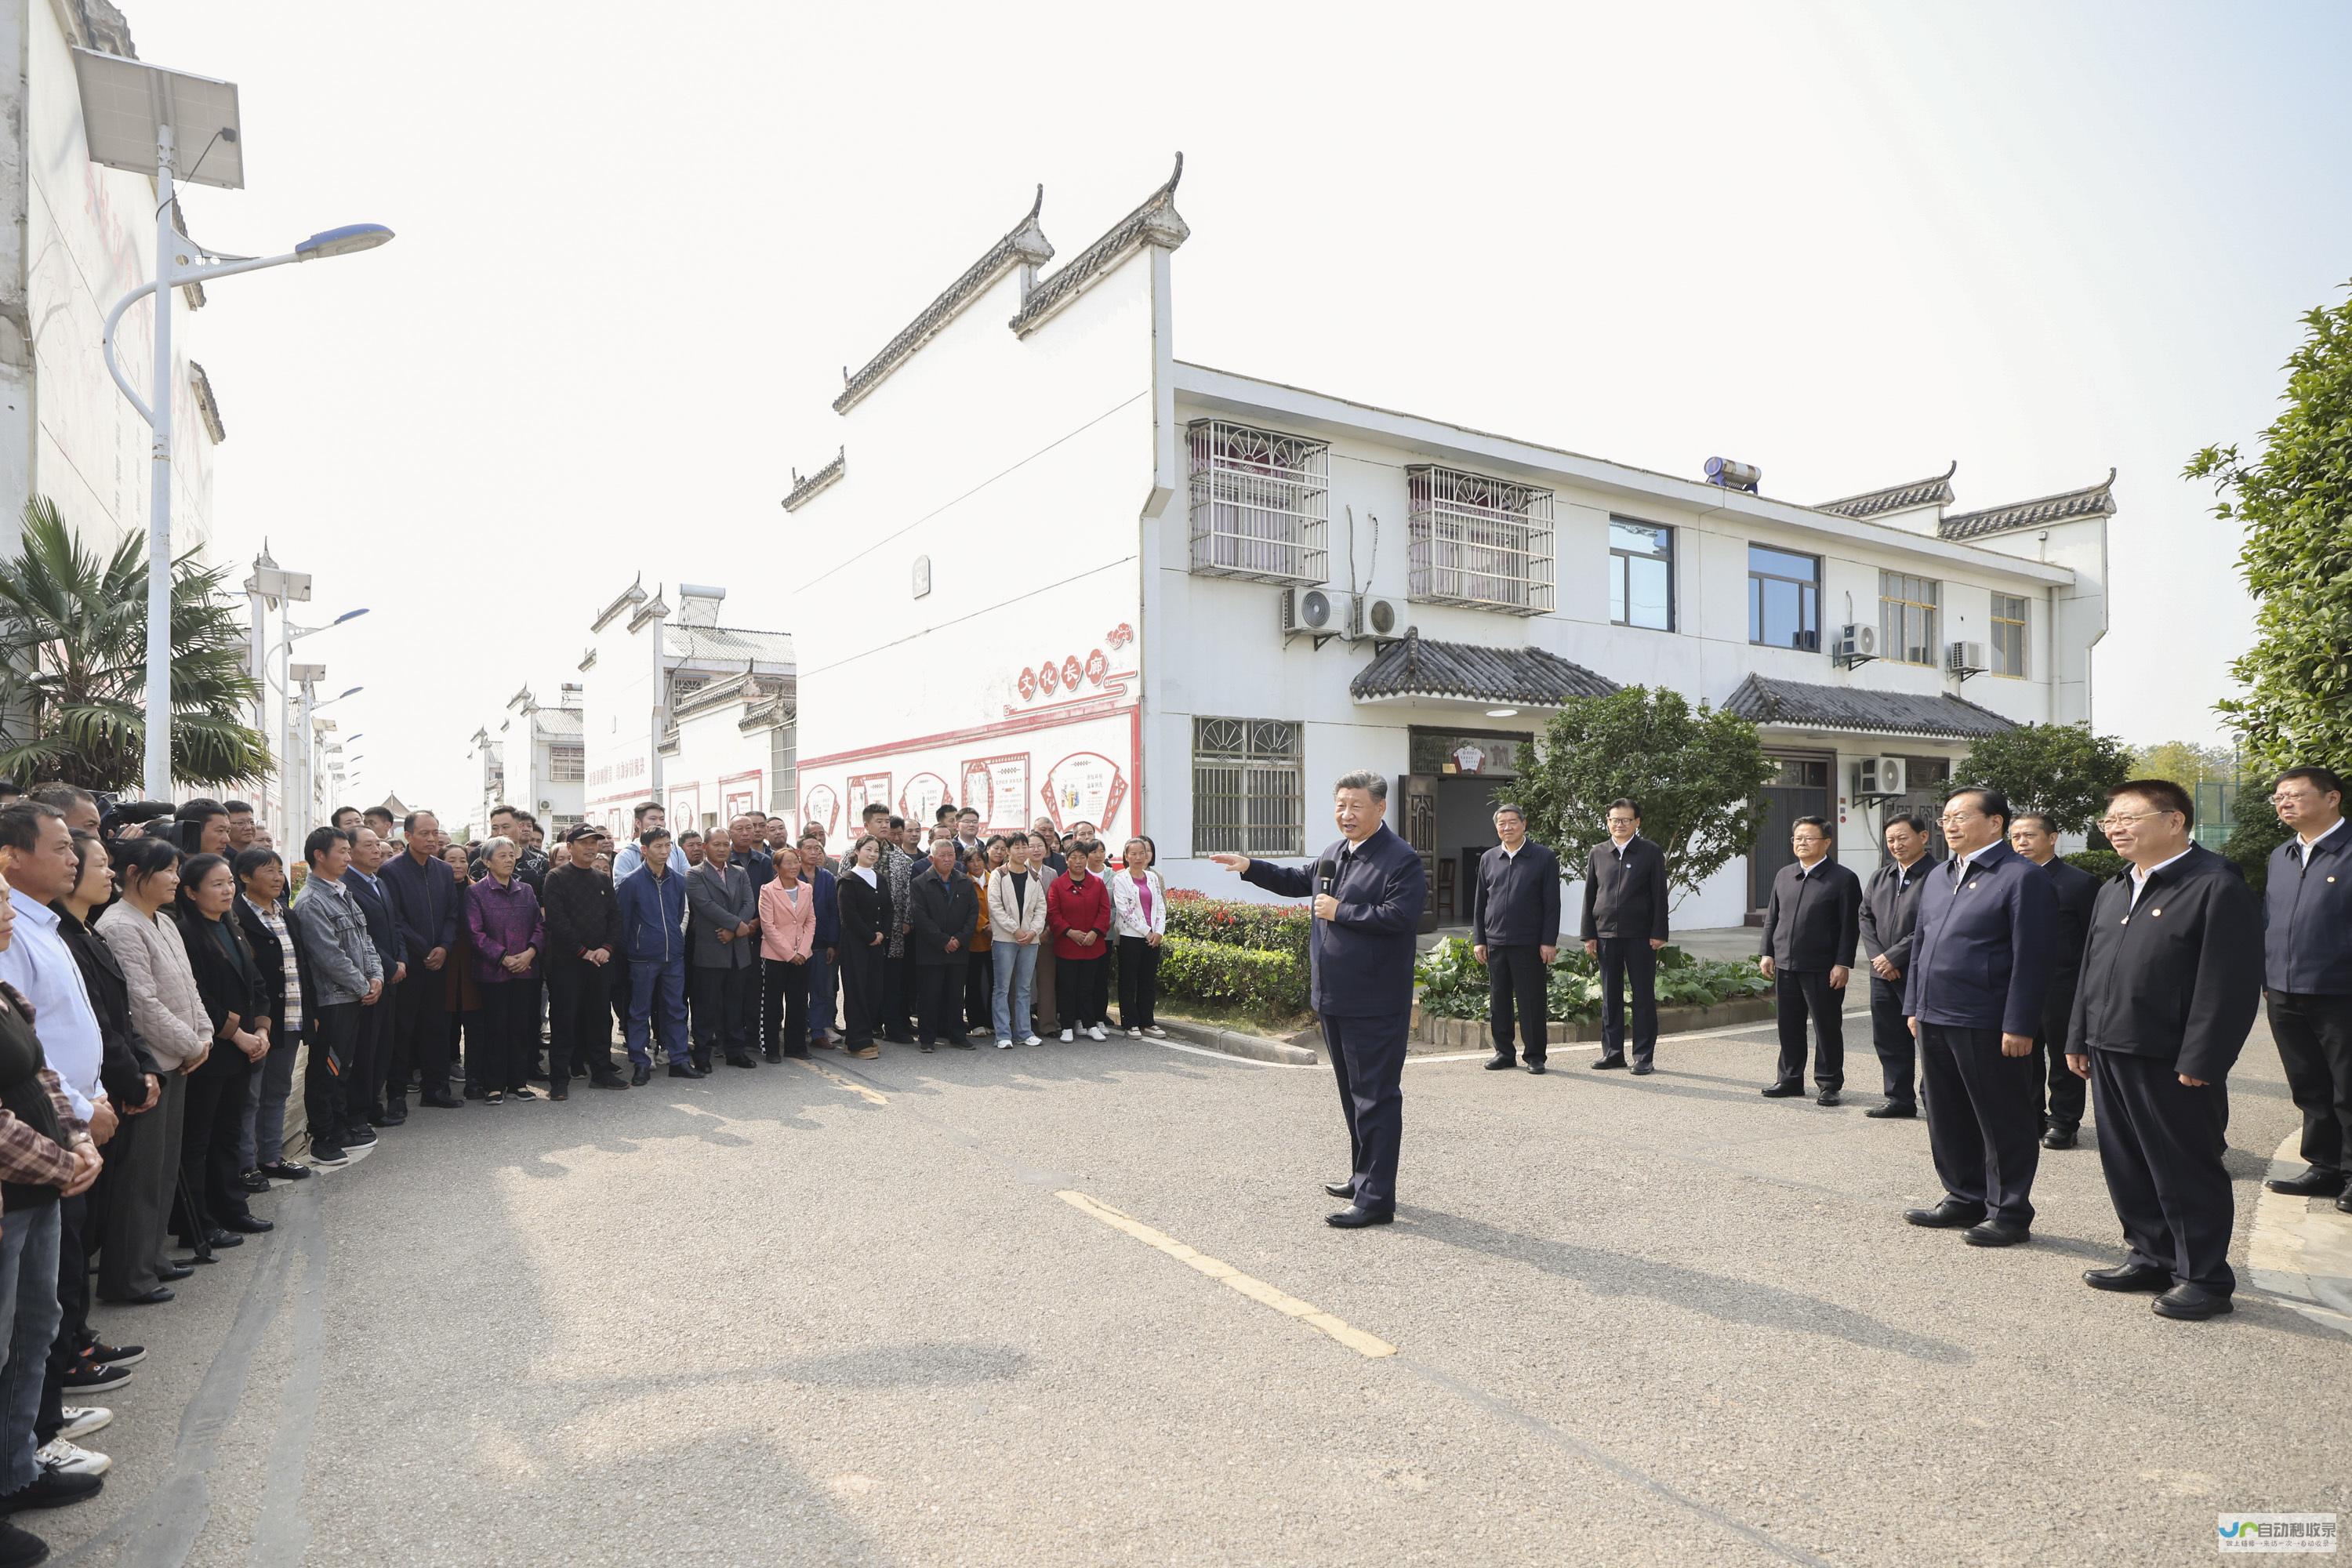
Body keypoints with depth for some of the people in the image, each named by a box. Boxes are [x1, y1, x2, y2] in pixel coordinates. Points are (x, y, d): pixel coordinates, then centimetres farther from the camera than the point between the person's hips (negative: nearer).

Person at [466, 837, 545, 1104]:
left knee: (522, 1026, 6)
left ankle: (518, 1082, 14)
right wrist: (503, 958, -14)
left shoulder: (526, 890, 11)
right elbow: (475, 932, -8)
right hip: (493, 971, -4)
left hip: (526, 970, 4)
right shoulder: (476, 892, -1)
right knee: (495, 1028, 0)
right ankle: (494, 1086, 9)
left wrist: (530, 952, -8)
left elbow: (540, 926, 9)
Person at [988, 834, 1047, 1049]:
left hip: (1030, 938, 4)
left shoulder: (1035, 876, 11)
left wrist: (1034, 931, -6)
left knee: (1025, 988, 8)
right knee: (1003, 988, -2)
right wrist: (1016, 930, -11)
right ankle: (1003, 1035, 1)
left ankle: (1024, 1032, 14)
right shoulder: (998, 875, -1)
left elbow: (1041, 907, 9)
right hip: (1004, 938, -4)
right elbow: (995, 907, -7)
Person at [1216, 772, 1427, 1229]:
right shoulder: (1333, 854, 13)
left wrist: (1340, 911, -19)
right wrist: (1250, 867, 25)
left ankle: (1376, 1198, 3)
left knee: (1376, 1096, -3)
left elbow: (1398, 916, -27)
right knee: (1352, 1092, 20)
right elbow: (1300, 882, 31)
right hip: (1333, 998, 9)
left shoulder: (1402, 861, -14)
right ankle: (1364, 1175, 35)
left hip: (1375, 1004, -9)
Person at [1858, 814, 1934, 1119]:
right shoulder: (1879, 877, 13)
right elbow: (1866, 917, 12)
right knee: (1888, 1039, 13)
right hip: (1883, 973, 7)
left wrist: (1894, 957, -16)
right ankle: (1900, 1100, 24)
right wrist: (1876, 956, -3)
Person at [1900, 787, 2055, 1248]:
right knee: (1947, 1119, 17)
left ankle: (2010, 1213, 18)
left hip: (1986, 1024, -8)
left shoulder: (2022, 877, -10)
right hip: (1934, 1020, 8)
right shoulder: (1938, 877, 15)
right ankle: (1965, 1200, 31)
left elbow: (2031, 958, -14)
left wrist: (2018, 1025, -17)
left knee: (2003, 1123, 6)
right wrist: (1914, 1006, 16)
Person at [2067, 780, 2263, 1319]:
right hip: (2111, 1054, 8)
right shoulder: (2113, 890, 15)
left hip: (2172, 1064, -8)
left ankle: (2204, 1278, 19)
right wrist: (2079, 1039, 15)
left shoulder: (2217, 886, -11)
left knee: (2187, 1173, 5)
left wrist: (2200, 1061, -19)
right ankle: (2153, 1258, 30)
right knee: (2126, 1167, 15)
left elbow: (2230, 983, -16)